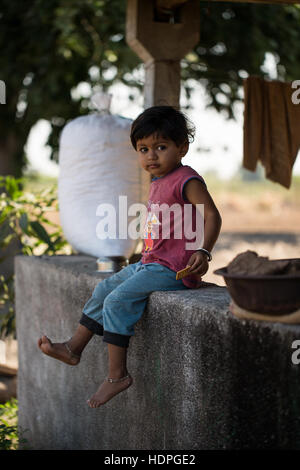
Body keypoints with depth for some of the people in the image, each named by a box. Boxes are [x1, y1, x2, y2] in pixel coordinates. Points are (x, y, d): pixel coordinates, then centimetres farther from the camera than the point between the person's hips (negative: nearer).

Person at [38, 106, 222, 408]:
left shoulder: (187, 180, -13)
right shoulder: (157, 183, 16)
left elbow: (212, 216, -18)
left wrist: (203, 252, -28)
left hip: (172, 269, -10)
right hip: (150, 263, 10)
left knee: (118, 300, -19)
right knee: (105, 289, 12)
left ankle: (117, 374, -13)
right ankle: (74, 348, 22)